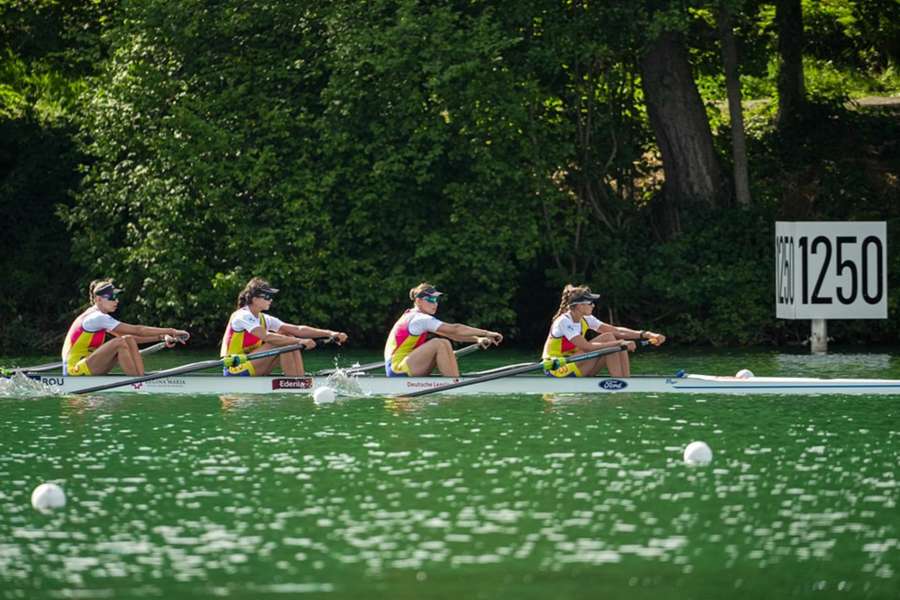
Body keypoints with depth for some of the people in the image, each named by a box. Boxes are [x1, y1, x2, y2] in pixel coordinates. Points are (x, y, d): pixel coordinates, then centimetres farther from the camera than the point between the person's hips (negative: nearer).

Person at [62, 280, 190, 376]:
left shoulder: (97, 317, 16)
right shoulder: (97, 318, -15)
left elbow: (131, 337, 13)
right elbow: (137, 331, -17)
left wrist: (161, 337, 2)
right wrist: (170, 331, -15)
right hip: (75, 369, -9)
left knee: (129, 341, 0)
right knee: (121, 342, -25)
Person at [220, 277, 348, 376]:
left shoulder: (264, 319, 11)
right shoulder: (242, 316, -14)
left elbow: (298, 329, 3)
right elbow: (266, 337, -30)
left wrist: (329, 333, -8)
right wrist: (299, 341, -34)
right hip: (234, 371, -8)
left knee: (289, 338, -2)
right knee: (283, 343, -19)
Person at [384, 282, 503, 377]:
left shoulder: (413, 316, 16)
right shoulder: (420, 319, -14)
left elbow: (451, 334, 15)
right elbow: (454, 329, -19)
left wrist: (477, 339, 4)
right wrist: (485, 333, -16)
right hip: (397, 369, -10)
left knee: (446, 345, 4)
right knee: (440, 344, -22)